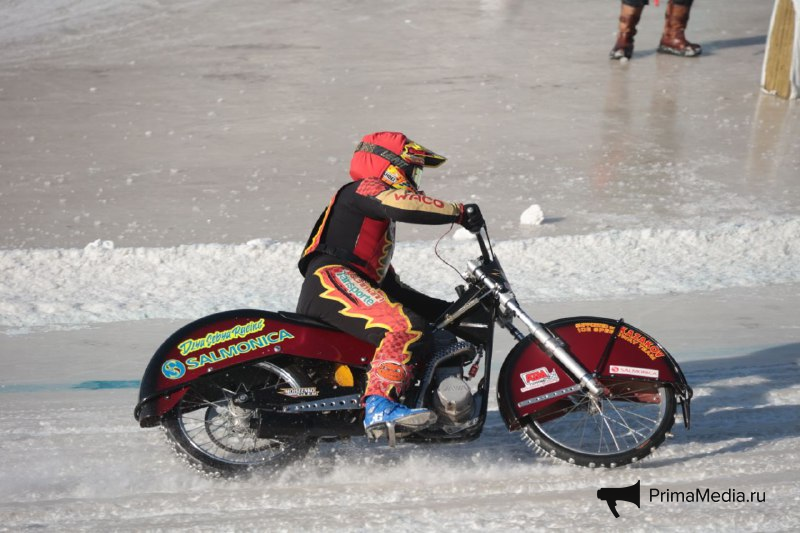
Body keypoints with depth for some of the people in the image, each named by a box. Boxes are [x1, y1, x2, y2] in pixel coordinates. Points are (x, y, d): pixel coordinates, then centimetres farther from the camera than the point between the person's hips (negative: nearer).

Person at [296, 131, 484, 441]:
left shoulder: (380, 221, 35)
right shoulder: (364, 189, 5)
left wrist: (447, 309, 29)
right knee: (407, 328, -33)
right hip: (331, 281, -11)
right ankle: (380, 406, -45)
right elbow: (398, 203, -20)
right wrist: (458, 212, -18)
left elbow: (389, 285, 34)